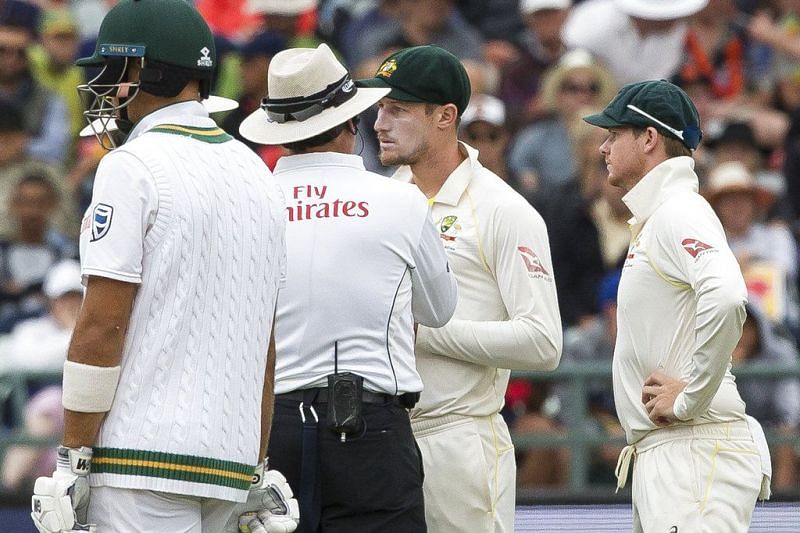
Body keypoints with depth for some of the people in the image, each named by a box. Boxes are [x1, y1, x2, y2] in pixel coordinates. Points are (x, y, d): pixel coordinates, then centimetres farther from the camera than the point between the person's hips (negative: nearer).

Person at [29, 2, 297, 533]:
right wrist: (257, 470, 23)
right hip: (232, 464, 8)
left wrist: (72, 461, -10)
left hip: (145, 450, -8)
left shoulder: (134, 166, -8)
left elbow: (102, 327, -13)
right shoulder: (257, 175, 16)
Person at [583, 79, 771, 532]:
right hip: (659, 455, 11)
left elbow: (727, 299, -29)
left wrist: (690, 398, -21)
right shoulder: (653, 219, 22)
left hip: (695, 447, -11)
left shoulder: (679, 213, -11)